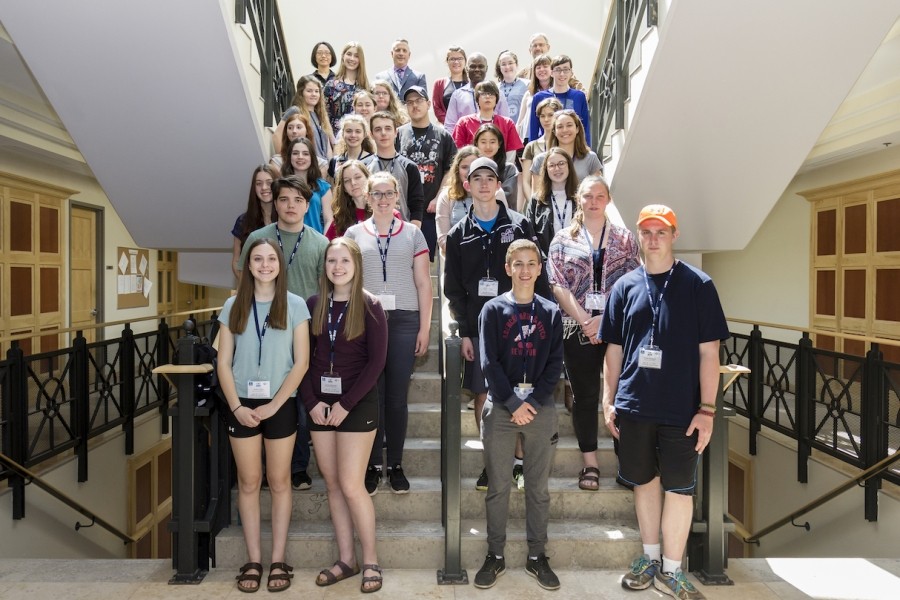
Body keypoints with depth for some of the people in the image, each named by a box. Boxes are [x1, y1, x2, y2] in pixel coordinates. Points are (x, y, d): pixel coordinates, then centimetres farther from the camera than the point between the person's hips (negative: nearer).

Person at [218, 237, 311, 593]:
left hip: (281, 405, -1)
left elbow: (301, 362, -5)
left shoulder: (295, 306, -1)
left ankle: (278, 561, 17)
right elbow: (223, 363, 3)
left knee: (279, 482, 7)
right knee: (249, 483, 8)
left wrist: (272, 405, -10)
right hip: (241, 406, 2)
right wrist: (236, 406, -9)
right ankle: (253, 561, 19)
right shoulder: (233, 306, 5)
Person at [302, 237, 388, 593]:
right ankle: (346, 559, 23)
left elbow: (376, 361, -10)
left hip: (357, 403, -4)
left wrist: (345, 404, -14)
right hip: (319, 404, 4)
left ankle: (370, 561, 14)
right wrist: (312, 402, -6)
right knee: (332, 485, 9)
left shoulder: (370, 307, -6)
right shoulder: (313, 305, 5)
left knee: (351, 485, -4)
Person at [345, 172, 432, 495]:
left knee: (397, 395, 4)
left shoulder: (412, 233, 8)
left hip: (404, 320, 0)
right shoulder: (354, 233, 8)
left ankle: (396, 464, 17)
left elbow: (423, 283, 7)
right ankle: (373, 465, 16)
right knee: (371, 394, 3)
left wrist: (425, 327, 2)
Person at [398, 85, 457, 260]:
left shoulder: (442, 135, 7)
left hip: (431, 208, 0)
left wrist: (438, 198, -5)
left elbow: (450, 170, 4)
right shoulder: (399, 134, 7)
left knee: (427, 258, 4)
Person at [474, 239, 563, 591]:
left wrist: (534, 402, -11)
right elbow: (489, 362, -4)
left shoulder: (551, 312, 7)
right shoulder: (493, 309, 2)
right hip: (501, 409, -1)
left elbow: (555, 363, 1)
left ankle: (537, 557, 22)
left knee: (538, 488, 9)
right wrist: (513, 403, -12)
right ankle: (495, 556, 19)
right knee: (497, 487, 6)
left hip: (541, 409, 1)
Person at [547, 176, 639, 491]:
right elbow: (558, 285, -1)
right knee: (584, 394, 5)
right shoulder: (563, 240, 7)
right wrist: (585, 321, -10)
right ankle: (590, 464, 16)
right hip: (578, 329, 0)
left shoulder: (625, 239, 9)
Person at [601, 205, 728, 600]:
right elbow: (614, 349, 9)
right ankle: (650, 557, 32)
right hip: (634, 405, 3)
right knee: (645, 481, 15)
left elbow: (708, 351, -4)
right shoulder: (625, 287, 5)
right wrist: (608, 401, 4)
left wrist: (706, 409, -9)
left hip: (681, 409, -2)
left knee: (679, 489, 6)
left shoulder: (697, 285, -2)